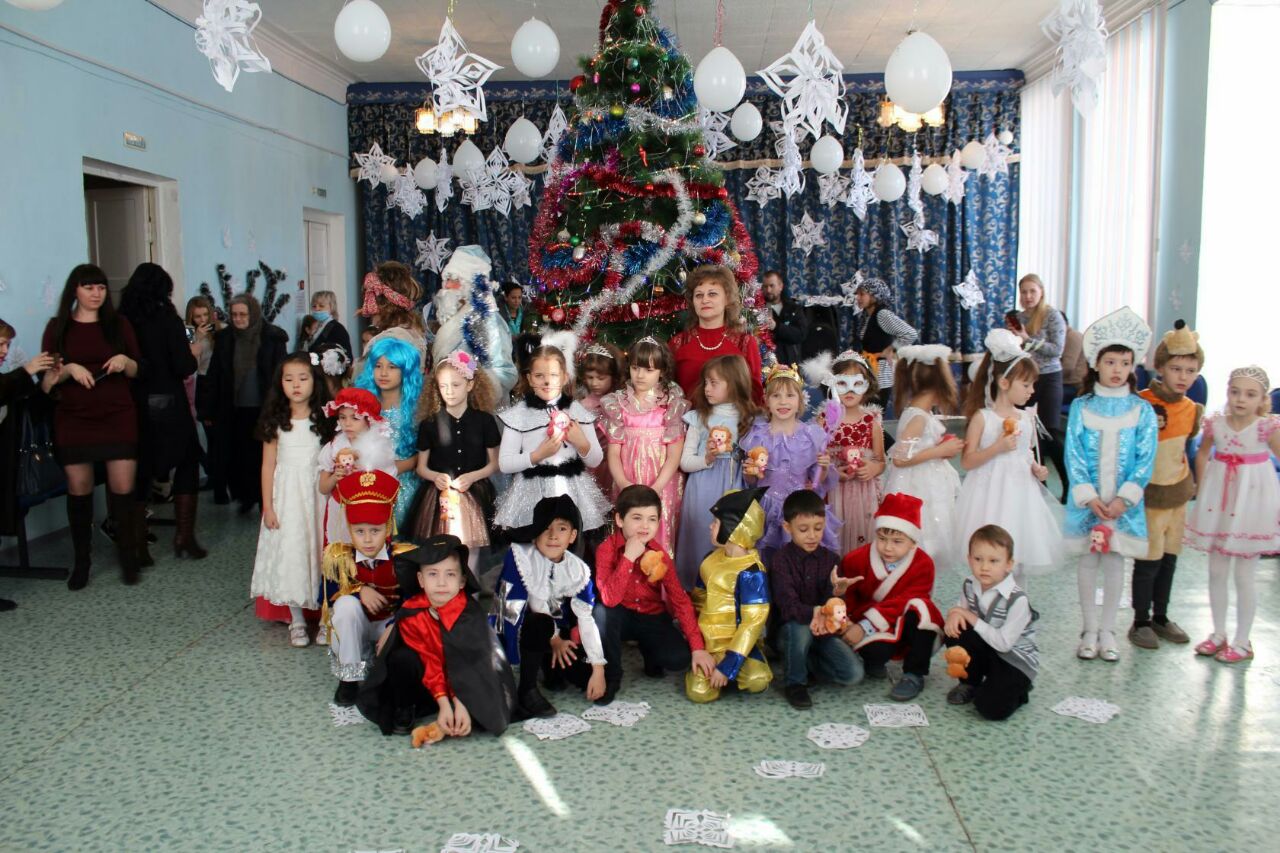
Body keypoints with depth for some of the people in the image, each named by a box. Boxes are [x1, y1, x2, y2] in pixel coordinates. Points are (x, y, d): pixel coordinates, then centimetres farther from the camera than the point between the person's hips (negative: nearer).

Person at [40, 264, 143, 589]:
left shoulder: (119, 324, 6)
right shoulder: (57, 327, 3)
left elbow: (138, 371, 10)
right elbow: (46, 380, 2)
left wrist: (125, 361, -12)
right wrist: (69, 369, -17)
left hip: (118, 418, 0)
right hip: (74, 420, 0)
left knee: (123, 489, -3)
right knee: (79, 491, 4)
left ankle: (128, 557, 10)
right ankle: (81, 562, 15)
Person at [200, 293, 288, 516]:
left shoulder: (272, 338, -4)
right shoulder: (224, 338, 5)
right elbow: (215, 377, 8)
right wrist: (209, 411, 5)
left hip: (263, 410, -3)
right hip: (234, 411, 3)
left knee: (262, 458, 3)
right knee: (235, 456, 4)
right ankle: (245, 497, 24)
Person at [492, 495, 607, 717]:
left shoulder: (578, 569, -8)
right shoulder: (519, 554, -21)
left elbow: (586, 619, -10)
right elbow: (513, 609, -21)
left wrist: (598, 669, -15)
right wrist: (552, 639, -16)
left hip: (552, 634, 4)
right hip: (512, 631, -4)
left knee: (586, 676, -11)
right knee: (539, 624, -35)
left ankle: (549, 666, 20)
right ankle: (526, 690, -16)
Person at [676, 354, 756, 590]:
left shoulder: (749, 419, 5)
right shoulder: (699, 418, 2)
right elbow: (684, 461, 1)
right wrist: (707, 459, -15)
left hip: (735, 489, 1)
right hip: (704, 490, -1)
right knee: (702, 537, 1)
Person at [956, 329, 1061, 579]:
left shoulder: (1027, 418, 8)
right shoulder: (982, 417, -8)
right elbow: (967, 461, -10)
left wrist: (1037, 469, 2)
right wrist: (997, 448, -20)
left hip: (1020, 493, 5)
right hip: (992, 496, -5)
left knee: (1017, 558, 9)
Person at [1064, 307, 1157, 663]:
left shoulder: (1141, 410, 0)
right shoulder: (1081, 407, -1)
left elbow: (1145, 459, -4)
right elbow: (1073, 454, -4)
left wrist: (1124, 498, -14)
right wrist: (1089, 497, -14)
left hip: (1124, 502, 0)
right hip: (1087, 500, 0)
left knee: (1115, 562, 7)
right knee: (1088, 561, 6)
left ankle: (1108, 631, 19)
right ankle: (1090, 630, 19)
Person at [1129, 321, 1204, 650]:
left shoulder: (1192, 409, 5)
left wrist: (1191, 482, 19)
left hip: (1179, 493, 6)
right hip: (1149, 495, -6)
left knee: (1169, 557, 14)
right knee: (1148, 560, -1)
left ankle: (1160, 617, 28)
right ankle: (1140, 622, 13)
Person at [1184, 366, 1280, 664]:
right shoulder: (1216, 424, -4)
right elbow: (1202, 455, 12)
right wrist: (1203, 490, 8)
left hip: (1252, 504, -4)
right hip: (1219, 504, 4)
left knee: (1244, 576, 5)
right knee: (1216, 572, 12)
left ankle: (1242, 642, 18)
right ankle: (1219, 634, 27)